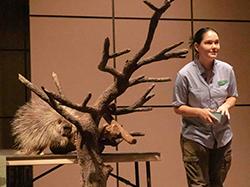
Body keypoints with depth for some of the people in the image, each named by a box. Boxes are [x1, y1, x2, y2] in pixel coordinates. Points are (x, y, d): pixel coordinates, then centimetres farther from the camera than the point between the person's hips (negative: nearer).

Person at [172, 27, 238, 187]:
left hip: (222, 137, 4)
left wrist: (226, 105, -11)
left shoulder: (227, 70, -4)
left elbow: (233, 96, 11)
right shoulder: (185, 74, -14)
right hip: (195, 137, -4)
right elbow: (178, 107, -6)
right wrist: (200, 112, -22)